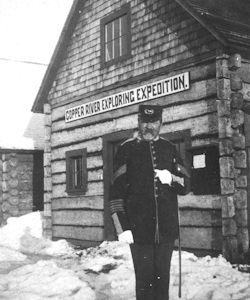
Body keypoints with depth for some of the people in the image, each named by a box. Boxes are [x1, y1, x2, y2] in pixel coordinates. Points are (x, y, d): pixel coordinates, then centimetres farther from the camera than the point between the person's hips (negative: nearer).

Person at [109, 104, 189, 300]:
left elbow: (185, 186, 11)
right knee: (144, 279, 0)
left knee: (163, 277, 10)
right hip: (139, 228, -3)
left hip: (167, 228, 3)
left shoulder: (170, 149, 11)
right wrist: (122, 227, -9)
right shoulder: (127, 149, 1)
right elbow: (117, 191, -3)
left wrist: (171, 179, -12)